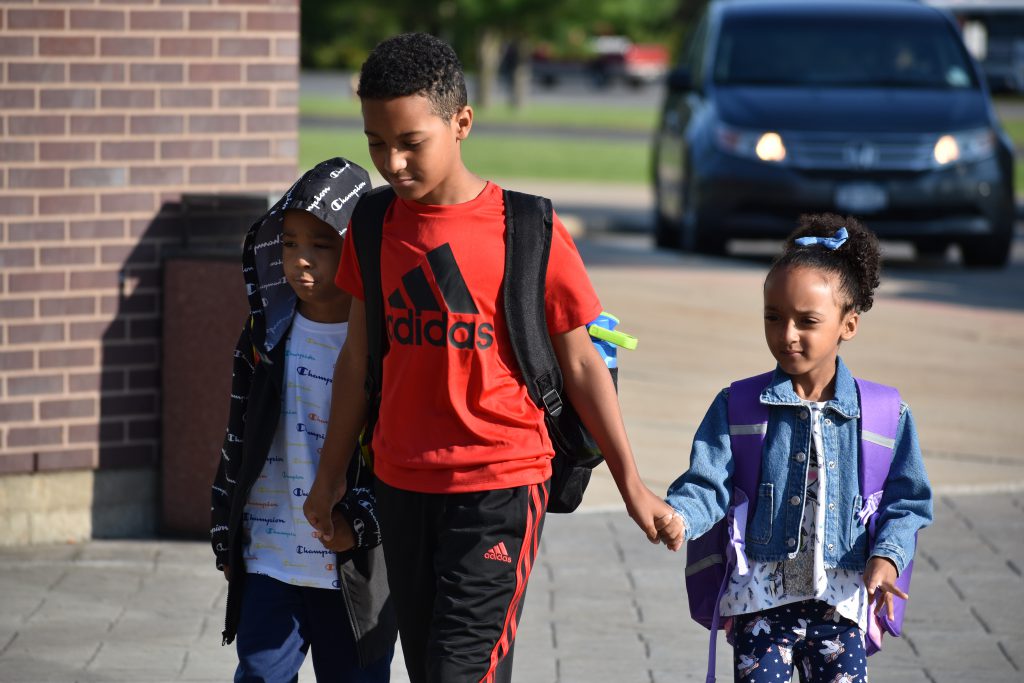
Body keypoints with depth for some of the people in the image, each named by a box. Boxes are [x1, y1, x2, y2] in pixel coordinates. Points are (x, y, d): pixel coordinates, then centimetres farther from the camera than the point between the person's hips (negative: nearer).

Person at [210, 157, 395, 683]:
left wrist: (361, 520, -16)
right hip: (268, 563, 3)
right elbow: (238, 442, 14)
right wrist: (226, 539, 13)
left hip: (355, 573, -3)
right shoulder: (265, 336, 6)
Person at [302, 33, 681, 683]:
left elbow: (581, 365, -2)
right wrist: (332, 476, 20)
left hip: (500, 486, -5)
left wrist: (632, 486, 1)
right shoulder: (374, 226, 4)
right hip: (402, 484, 5)